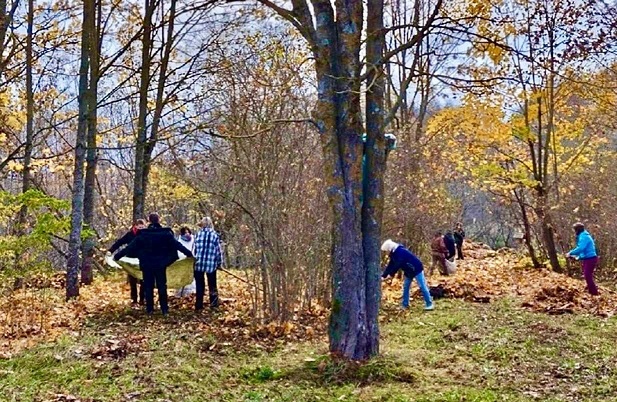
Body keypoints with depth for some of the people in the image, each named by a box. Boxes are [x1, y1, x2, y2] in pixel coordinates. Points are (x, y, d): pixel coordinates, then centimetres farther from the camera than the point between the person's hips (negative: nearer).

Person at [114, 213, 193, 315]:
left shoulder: (143, 234, -5)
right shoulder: (166, 233, -7)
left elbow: (130, 246, -4)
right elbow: (177, 244, -9)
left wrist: (117, 256, 2)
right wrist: (189, 253, -5)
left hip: (147, 265, 0)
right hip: (161, 264, 0)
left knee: (148, 287, 10)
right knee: (162, 286, 8)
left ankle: (149, 309, 12)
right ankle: (164, 309, 8)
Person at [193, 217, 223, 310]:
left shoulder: (198, 234, 1)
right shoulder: (214, 235, -4)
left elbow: (195, 249, 5)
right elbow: (218, 250, -2)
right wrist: (219, 263, 7)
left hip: (199, 264, 1)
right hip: (211, 264, -1)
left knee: (199, 285, 10)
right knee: (212, 285, 12)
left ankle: (199, 306, 11)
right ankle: (214, 304, 11)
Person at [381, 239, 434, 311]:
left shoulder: (400, 252, -28)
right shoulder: (394, 253, 3)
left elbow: (397, 265, -29)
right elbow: (390, 265, 3)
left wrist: (390, 274, -21)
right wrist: (383, 275, -3)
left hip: (416, 269, -10)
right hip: (408, 271, 10)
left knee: (422, 286, -6)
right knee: (405, 287, 10)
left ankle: (429, 304, -1)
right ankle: (405, 304, 15)